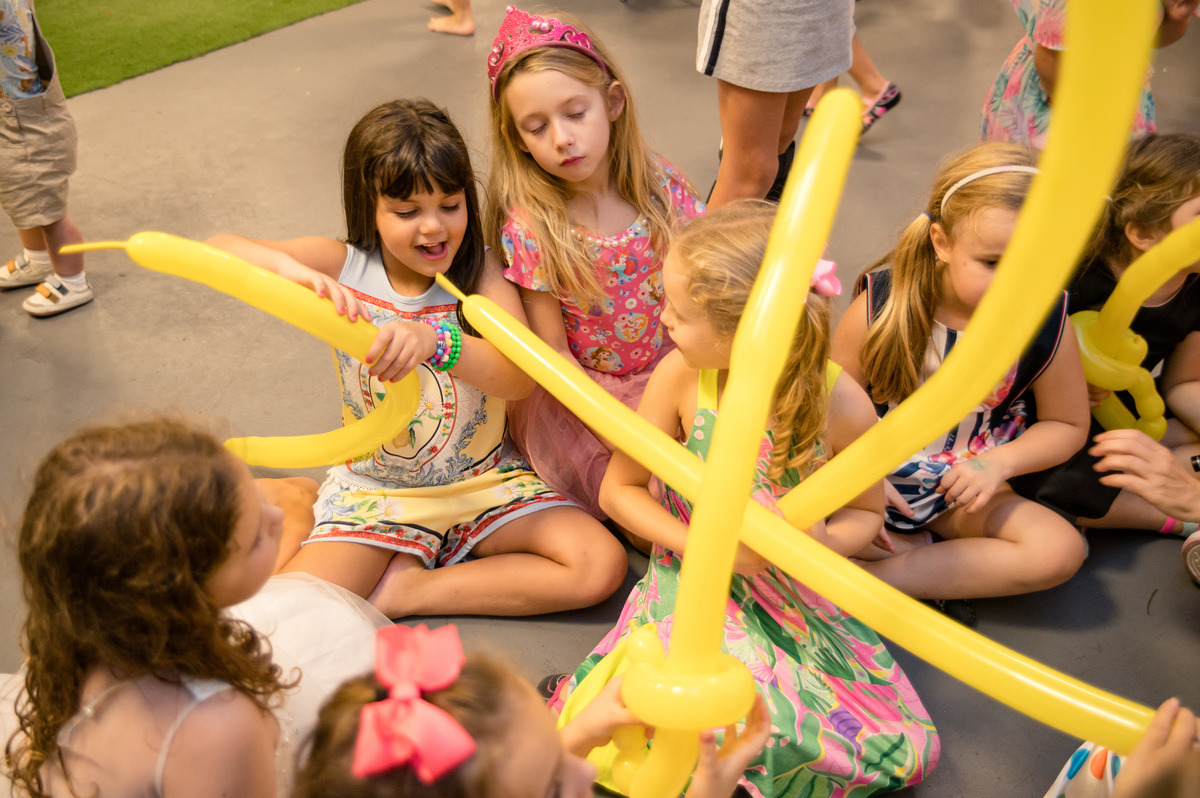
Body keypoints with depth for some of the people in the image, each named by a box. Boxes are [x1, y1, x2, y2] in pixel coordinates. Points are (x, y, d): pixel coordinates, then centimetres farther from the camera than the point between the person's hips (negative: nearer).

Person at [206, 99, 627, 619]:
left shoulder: (481, 271, -10)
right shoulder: (344, 266, -8)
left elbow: (519, 378, -27)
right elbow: (219, 251, -21)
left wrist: (435, 340, -46)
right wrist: (299, 273, -41)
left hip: (482, 480, 1)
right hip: (374, 489, -1)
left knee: (602, 565, -19)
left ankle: (406, 590, -9)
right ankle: (399, 561, 3)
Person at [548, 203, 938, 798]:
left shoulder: (841, 405, -18)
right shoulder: (681, 376, -16)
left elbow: (867, 510, 2)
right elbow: (619, 488, -2)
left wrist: (826, 541, -22)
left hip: (797, 597, 2)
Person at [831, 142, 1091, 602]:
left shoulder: (1047, 324, -12)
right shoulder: (881, 306, -17)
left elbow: (1068, 424, 3)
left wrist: (999, 462, -13)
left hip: (959, 494, 2)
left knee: (1061, 549, -23)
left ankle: (882, 575, -23)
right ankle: (905, 547, -12)